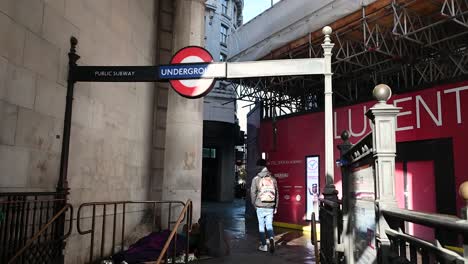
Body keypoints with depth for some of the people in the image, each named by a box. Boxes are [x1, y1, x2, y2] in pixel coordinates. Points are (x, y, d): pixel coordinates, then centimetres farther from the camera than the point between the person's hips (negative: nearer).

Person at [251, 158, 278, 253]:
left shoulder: (256, 179, -7)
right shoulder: (273, 178, 1)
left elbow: (253, 193, -3)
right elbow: (276, 193, 4)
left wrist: (254, 204, 12)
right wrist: (275, 207, 12)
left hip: (260, 207, -2)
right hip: (270, 207, 2)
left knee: (261, 226, 10)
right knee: (269, 225, 12)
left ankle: (264, 245, 15)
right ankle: (271, 239, -13)